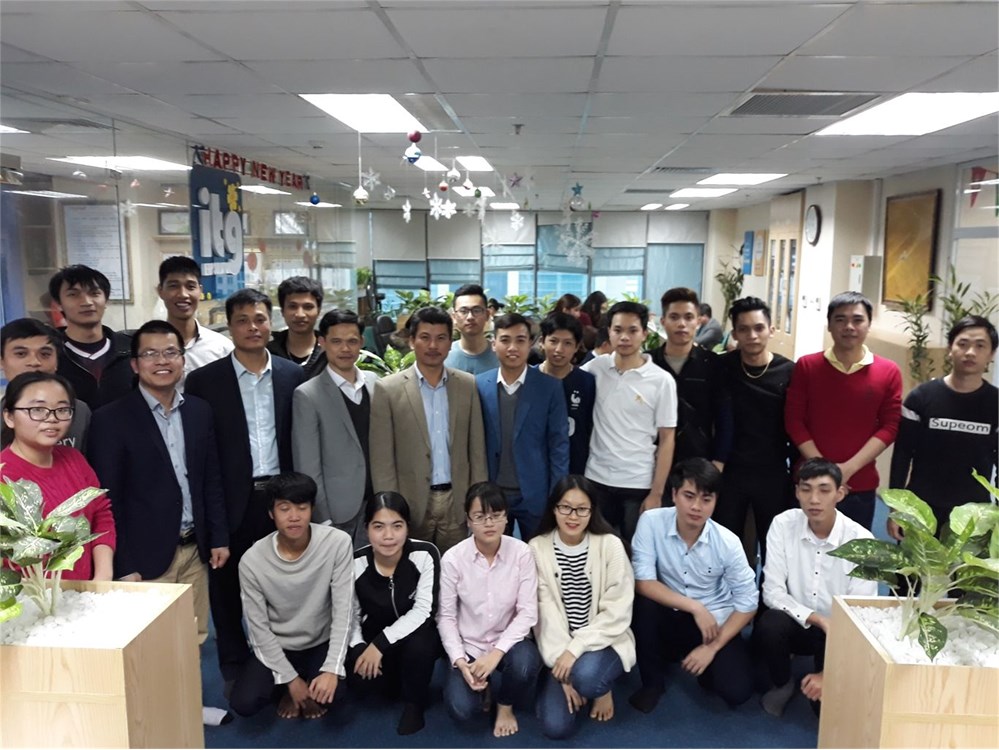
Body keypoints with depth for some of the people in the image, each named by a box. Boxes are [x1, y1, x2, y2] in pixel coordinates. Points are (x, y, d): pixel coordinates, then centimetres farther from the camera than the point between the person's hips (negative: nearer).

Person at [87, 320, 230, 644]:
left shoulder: (200, 411, 6)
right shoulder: (111, 419, -9)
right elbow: (107, 499, -9)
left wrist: (219, 538, 8)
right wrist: (122, 566, -10)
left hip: (195, 550, 5)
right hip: (145, 556, -4)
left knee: (194, 641, 13)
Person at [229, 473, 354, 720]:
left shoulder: (337, 543, -23)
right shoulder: (252, 560, -19)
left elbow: (343, 611, -20)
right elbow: (258, 627, -11)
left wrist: (331, 669, -28)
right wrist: (290, 678, -14)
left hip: (322, 643, -1)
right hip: (276, 646, 1)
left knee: (331, 692, -28)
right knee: (243, 703, -20)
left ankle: (310, 692, 10)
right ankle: (287, 689, 14)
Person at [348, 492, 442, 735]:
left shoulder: (425, 555, -23)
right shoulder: (355, 563, -16)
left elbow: (423, 611, -25)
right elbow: (351, 615, -5)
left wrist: (381, 643, -30)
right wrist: (360, 647, -23)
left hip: (415, 633, -3)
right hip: (373, 638, 3)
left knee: (420, 645, -35)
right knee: (357, 679, -22)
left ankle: (414, 703, -3)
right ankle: (395, 682, 15)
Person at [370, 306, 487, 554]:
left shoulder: (468, 385, 4)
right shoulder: (388, 389, -4)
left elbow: (477, 450, 7)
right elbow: (382, 459, -4)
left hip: (456, 502, 2)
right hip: (410, 505, -2)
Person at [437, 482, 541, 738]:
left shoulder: (521, 553, -16)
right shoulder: (453, 558, -16)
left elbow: (528, 612, -15)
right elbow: (446, 616, -7)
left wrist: (497, 652, -24)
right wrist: (460, 661, -18)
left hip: (508, 641, 0)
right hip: (469, 645, 0)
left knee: (526, 663, -33)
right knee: (461, 709, -21)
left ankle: (506, 705, 4)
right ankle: (482, 684, 17)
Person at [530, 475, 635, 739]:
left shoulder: (610, 545, -12)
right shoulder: (538, 548, -7)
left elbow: (617, 613, -13)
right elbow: (546, 614, -9)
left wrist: (576, 649, -21)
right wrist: (562, 665, -15)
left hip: (604, 642, -2)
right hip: (560, 647, 2)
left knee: (585, 676, -34)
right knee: (555, 726, -13)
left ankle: (602, 687, 4)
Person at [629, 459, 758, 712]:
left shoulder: (728, 542, -17)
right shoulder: (652, 522, -19)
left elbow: (747, 601, -9)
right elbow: (642, 582, -22)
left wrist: (712, 648, -14)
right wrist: (694, 607, -27)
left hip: (714, 621, 0)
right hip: (670, 617, 0)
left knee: (737, 691, -20)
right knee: (643, 603, -32)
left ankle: (702, 658, 15)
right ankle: (652, 681, -6)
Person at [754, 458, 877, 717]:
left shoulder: (861, 540, -18)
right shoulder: (783, 525, -14)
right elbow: (772, 592, -13)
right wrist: (818, 619, -27)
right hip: (796, 623, 1)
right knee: (768, 625, -32)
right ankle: (782, 684, 1)